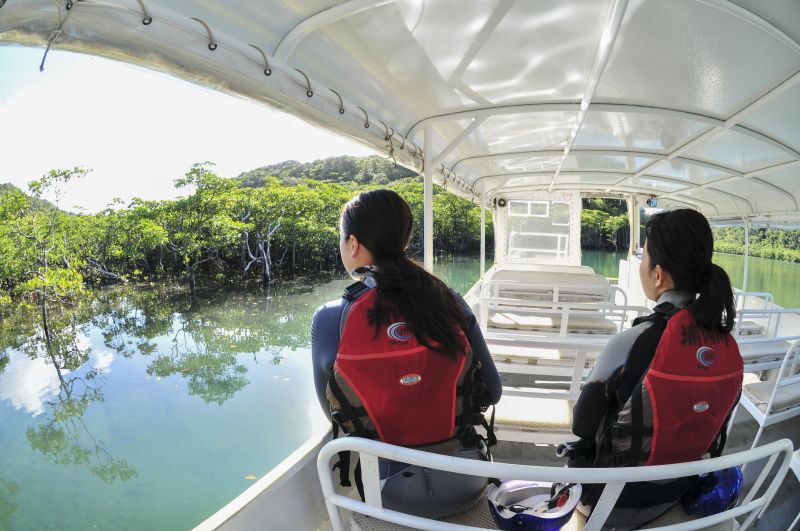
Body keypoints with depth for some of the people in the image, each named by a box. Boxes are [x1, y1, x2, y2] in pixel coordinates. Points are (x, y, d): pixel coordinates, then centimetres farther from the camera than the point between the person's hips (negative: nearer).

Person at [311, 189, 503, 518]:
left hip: (394, 495, -1)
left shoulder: (330, 320, -13)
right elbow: (492, 392, -1)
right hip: (467, 483, 2)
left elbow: (334, 412, -1)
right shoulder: (449, 301, -8)